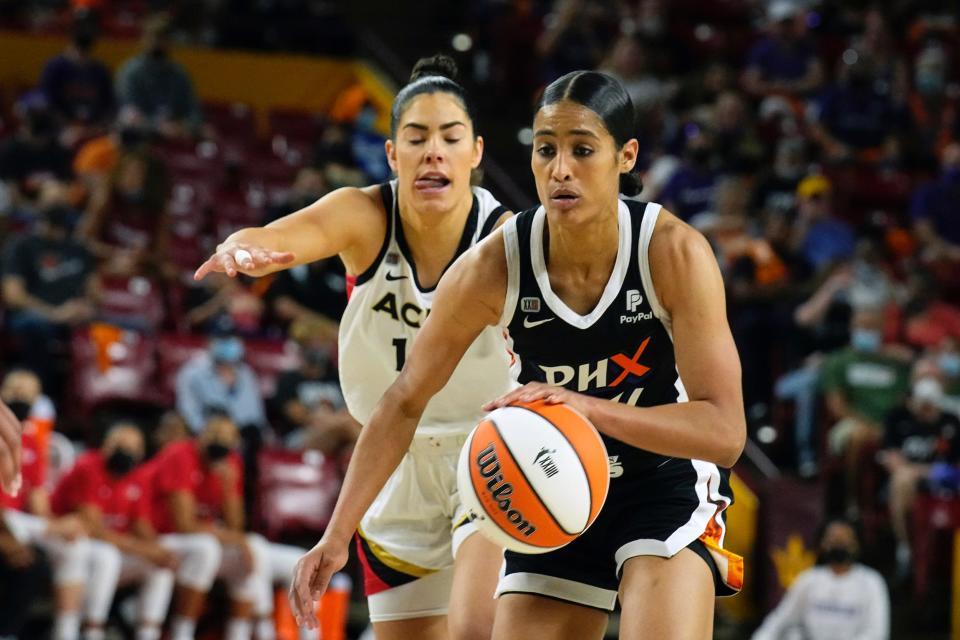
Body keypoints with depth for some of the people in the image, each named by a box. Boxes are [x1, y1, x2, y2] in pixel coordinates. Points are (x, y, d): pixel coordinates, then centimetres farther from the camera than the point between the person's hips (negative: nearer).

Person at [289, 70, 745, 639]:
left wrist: (589, 408, -40)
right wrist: (336, 538, -8)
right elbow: (404, 404, -5)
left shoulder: (675, 252, -24)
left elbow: (725, 431, -26)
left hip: (666, 481, -3)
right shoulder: (493, 267, -18)